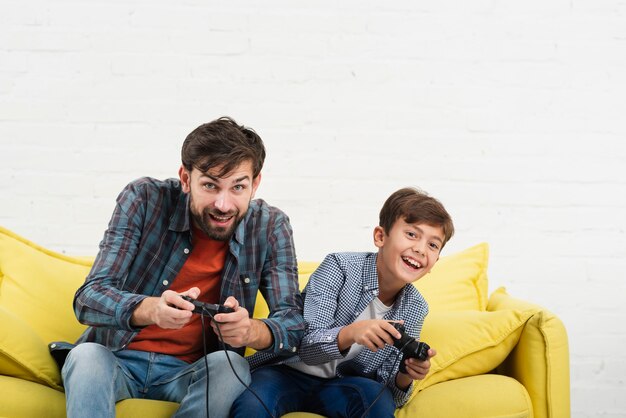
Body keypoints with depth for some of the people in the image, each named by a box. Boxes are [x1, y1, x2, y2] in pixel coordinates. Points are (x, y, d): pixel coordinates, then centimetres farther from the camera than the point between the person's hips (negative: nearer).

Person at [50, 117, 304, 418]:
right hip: (118, 358, -2)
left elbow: (294, 322, -10)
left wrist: (251, 331, -36)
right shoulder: (144, 200, -9)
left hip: (195, 371, 2)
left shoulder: (270, 227, -4)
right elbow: (88, 298, -16)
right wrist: (151, 309, -40)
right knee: (86, 356, -34)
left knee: (231, 365, -31)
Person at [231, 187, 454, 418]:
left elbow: (389, 387, 1)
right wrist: (351, 333, -41)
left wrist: (405, 377, -24)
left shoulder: (415, 309, -2)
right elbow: (306, 346, -21)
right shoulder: (340, 266, -14)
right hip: (288, 372, -3)